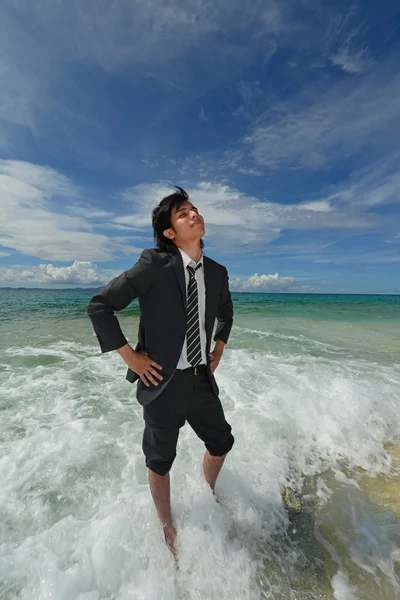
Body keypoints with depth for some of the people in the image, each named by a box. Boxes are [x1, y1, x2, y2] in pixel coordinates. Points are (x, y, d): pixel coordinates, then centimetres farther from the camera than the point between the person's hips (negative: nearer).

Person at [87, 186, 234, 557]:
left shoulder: (217, 273, 1)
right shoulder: (155, 264, -16)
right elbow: (99, 306, -14)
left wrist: (219, 348, 10)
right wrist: (130, 357, -14)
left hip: (202, 379, 6)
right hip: (163, 381, -5)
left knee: (221, 443, 23)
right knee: (160, 461, 17)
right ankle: (169, 531, 49)